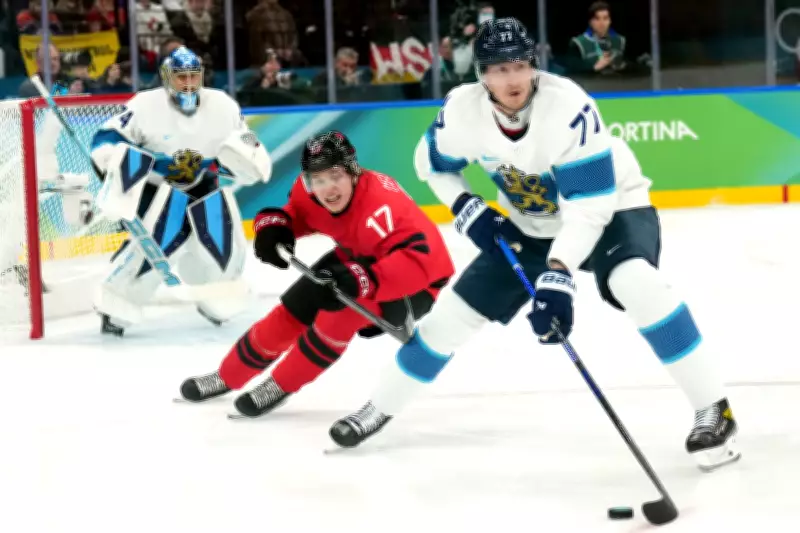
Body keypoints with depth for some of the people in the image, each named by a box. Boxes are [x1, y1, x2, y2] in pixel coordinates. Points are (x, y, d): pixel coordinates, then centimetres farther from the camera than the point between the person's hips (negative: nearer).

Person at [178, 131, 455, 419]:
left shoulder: (381, 205, -40)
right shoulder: (309, 191, -17)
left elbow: (417, 260, -51)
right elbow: (292, 212, 5)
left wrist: (361, 280, -61)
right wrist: (273, 227, -18)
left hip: (417, 281, -7)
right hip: (358, 259, 7)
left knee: (343, 308, -29)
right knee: (293, 310, 3)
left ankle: (281, 385, -8)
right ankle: (228, 376, 27)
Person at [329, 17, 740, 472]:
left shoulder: (570, 107, -34)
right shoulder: (463, 109, -20)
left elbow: (590, 206, -34)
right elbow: (433, 163, 3)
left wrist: (558, 276, -42)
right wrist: (467, 210, -13)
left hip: (610, 207, -5)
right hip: (528, 228, 5)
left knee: (636, 283, -35)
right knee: (455, 313, 5)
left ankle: (714, 410, -26)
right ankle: (381, 408, 27)